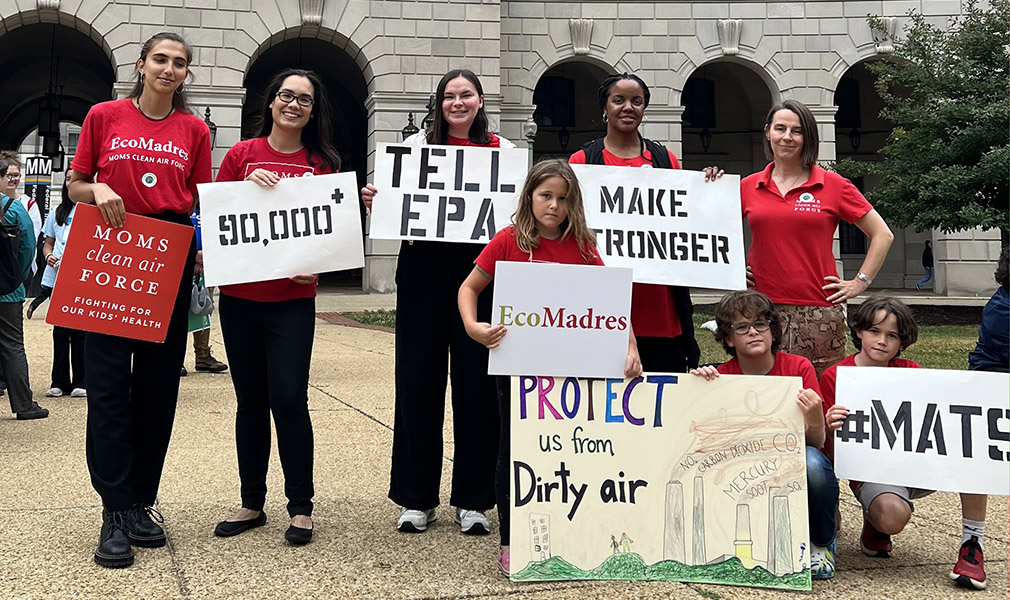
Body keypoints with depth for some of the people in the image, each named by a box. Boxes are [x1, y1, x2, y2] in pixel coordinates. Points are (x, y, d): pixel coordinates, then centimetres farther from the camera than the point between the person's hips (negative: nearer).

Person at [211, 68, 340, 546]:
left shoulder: (323, 163, 4)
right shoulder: (242, 155, 5)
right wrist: (248, 185, -11)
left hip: (293, 299, -1)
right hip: (239, 296, 2)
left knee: (288, 399, -9)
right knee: (250, 400, 10)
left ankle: (301, 507, 6)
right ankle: (251, 503, 22)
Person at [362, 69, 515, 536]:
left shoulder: (503, 151, 9)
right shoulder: (417, 145, 9)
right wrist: (374, 203, -10)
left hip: (481, 270, 0)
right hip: (424, 269, 0)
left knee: (476, 380, 2)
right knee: (419, 378, 2)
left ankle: (472, 499, 14)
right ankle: (417, 497, 14)